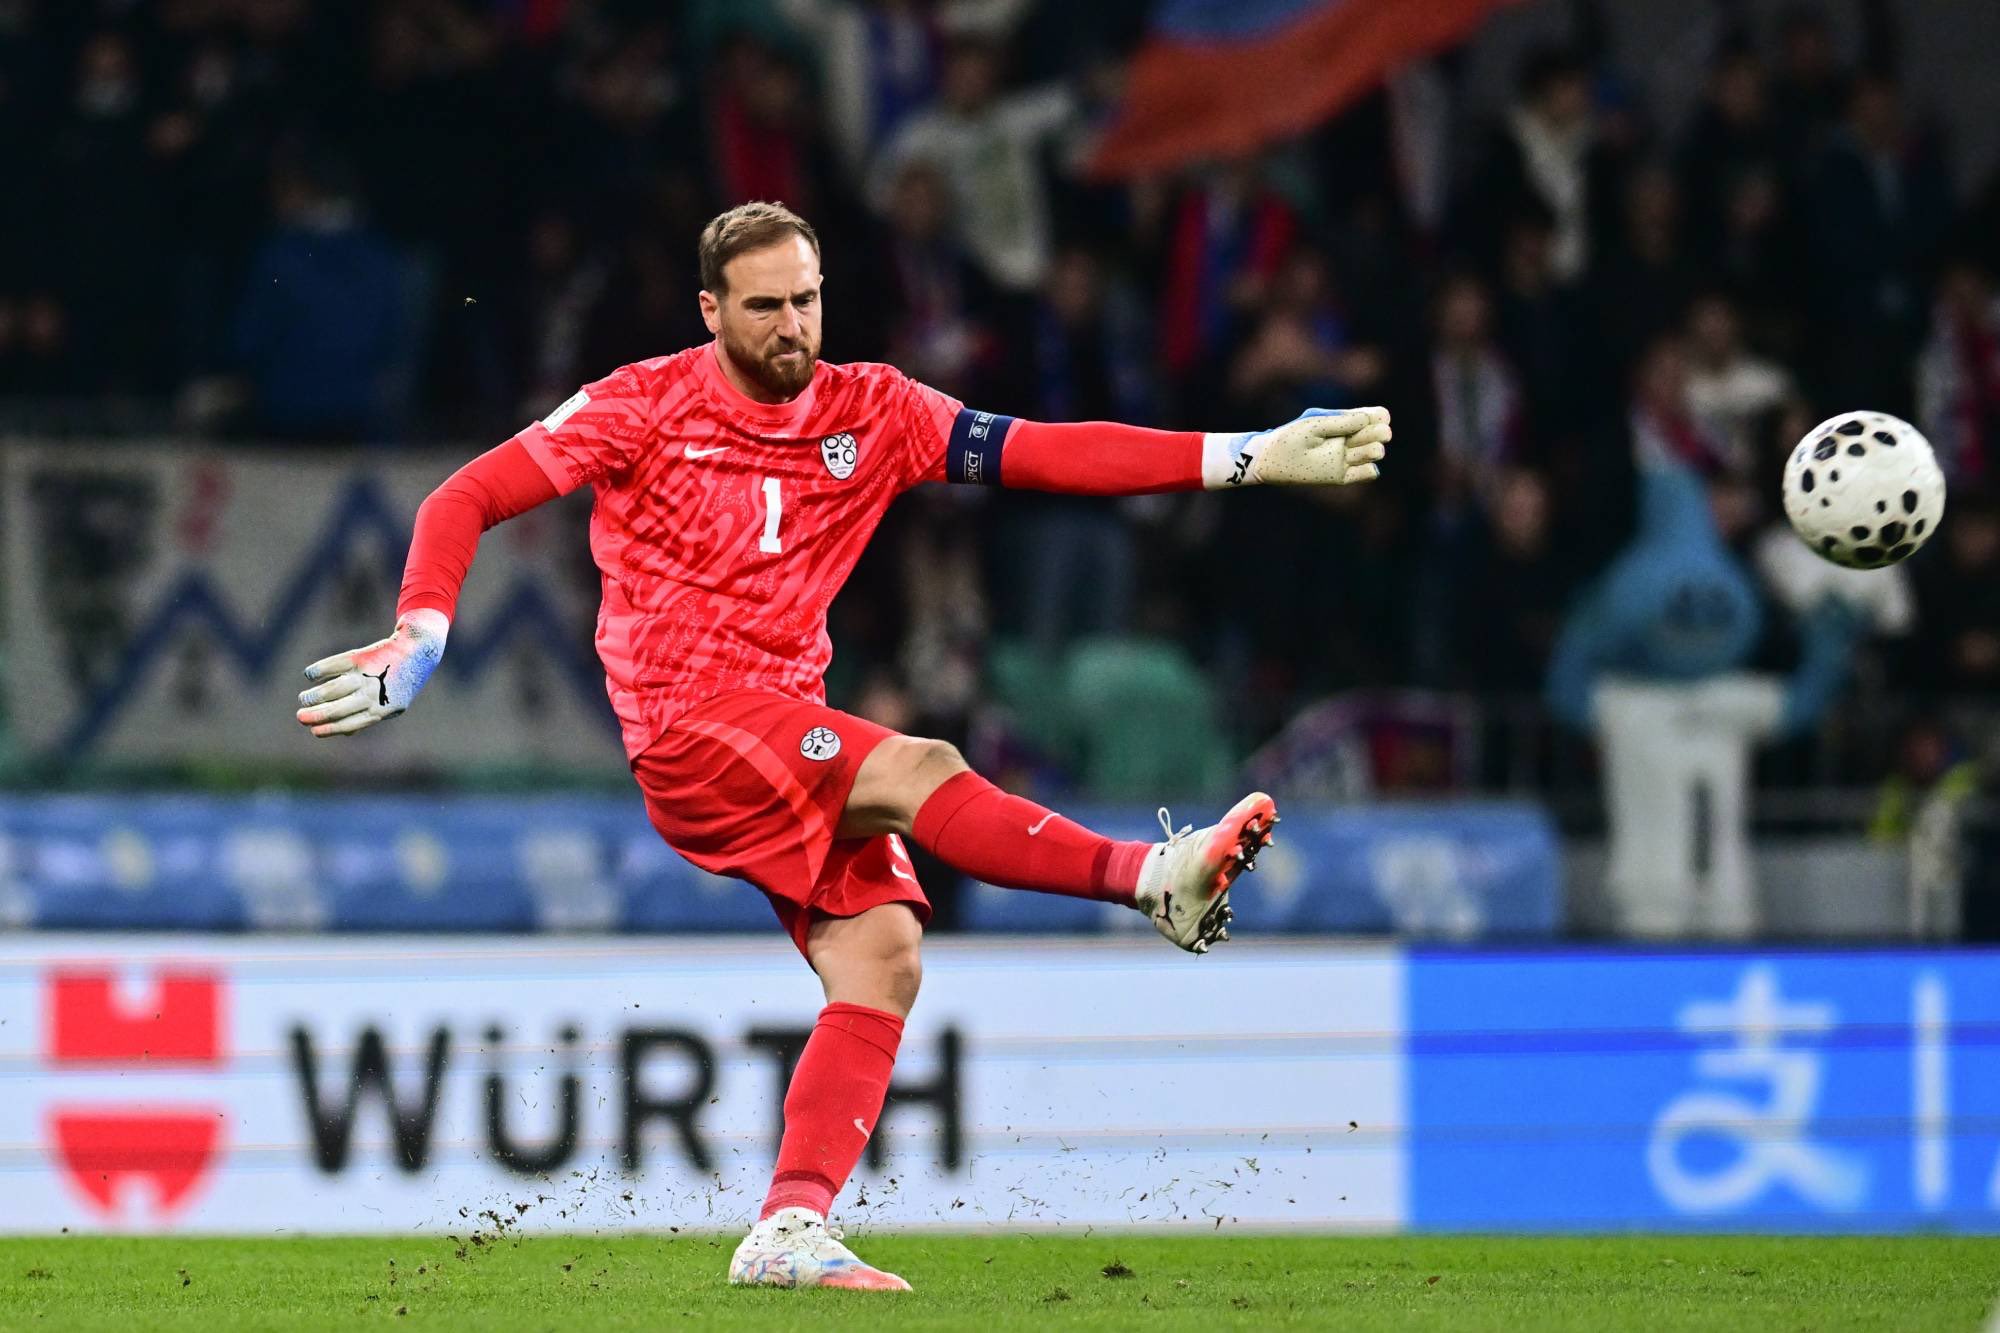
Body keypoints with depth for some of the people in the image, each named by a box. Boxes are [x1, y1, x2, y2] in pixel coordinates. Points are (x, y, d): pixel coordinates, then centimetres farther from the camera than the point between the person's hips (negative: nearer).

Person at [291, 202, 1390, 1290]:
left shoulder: (868, 412, 8)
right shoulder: (645, 407, -1)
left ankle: (791, 1232, -14)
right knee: (919, 770, -27)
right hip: (682, 722, -5)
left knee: (882, 955, -13)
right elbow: (466, 500, 1)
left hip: (792, 730, 5)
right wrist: (420, 636, -17)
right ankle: (1151, 877, -36)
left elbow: (1043, 454, 1)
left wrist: (1246, 458, -8)